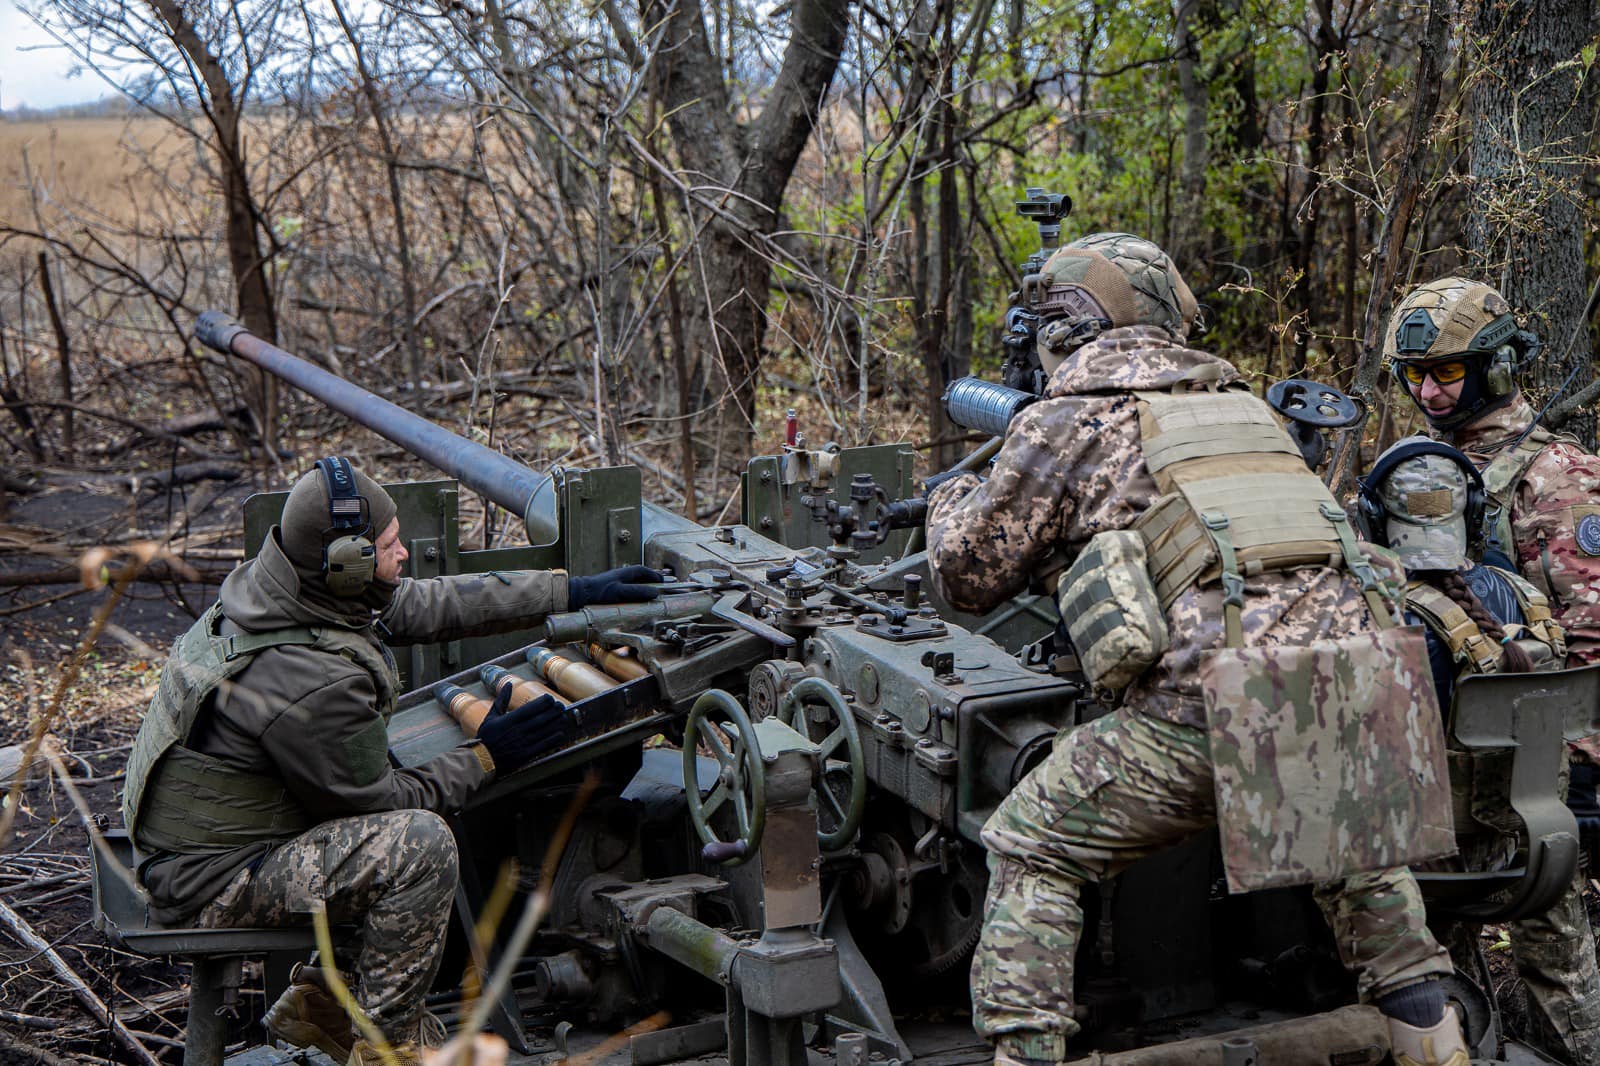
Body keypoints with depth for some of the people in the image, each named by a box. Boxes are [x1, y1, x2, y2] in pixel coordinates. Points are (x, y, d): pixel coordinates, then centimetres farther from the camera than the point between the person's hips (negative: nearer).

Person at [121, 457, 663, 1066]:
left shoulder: (277, 591, -3)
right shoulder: (310, 684, -31)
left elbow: (424, 604, 6)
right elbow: (377, 803, -17)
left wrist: (574, 591, 8)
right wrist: (483, 758, -6)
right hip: (216, 883, -10)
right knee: (420, 844, -26)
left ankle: (321, 996, 17)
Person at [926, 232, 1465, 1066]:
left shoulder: (1065, 420, 10)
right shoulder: (1237, 400, 26)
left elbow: (970, 577, 16)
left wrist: (955, 497, 37)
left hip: (1213, 700, -6)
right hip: (1353, 692, 6)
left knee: (1030, 851, 12)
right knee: (1352, 839, 34)